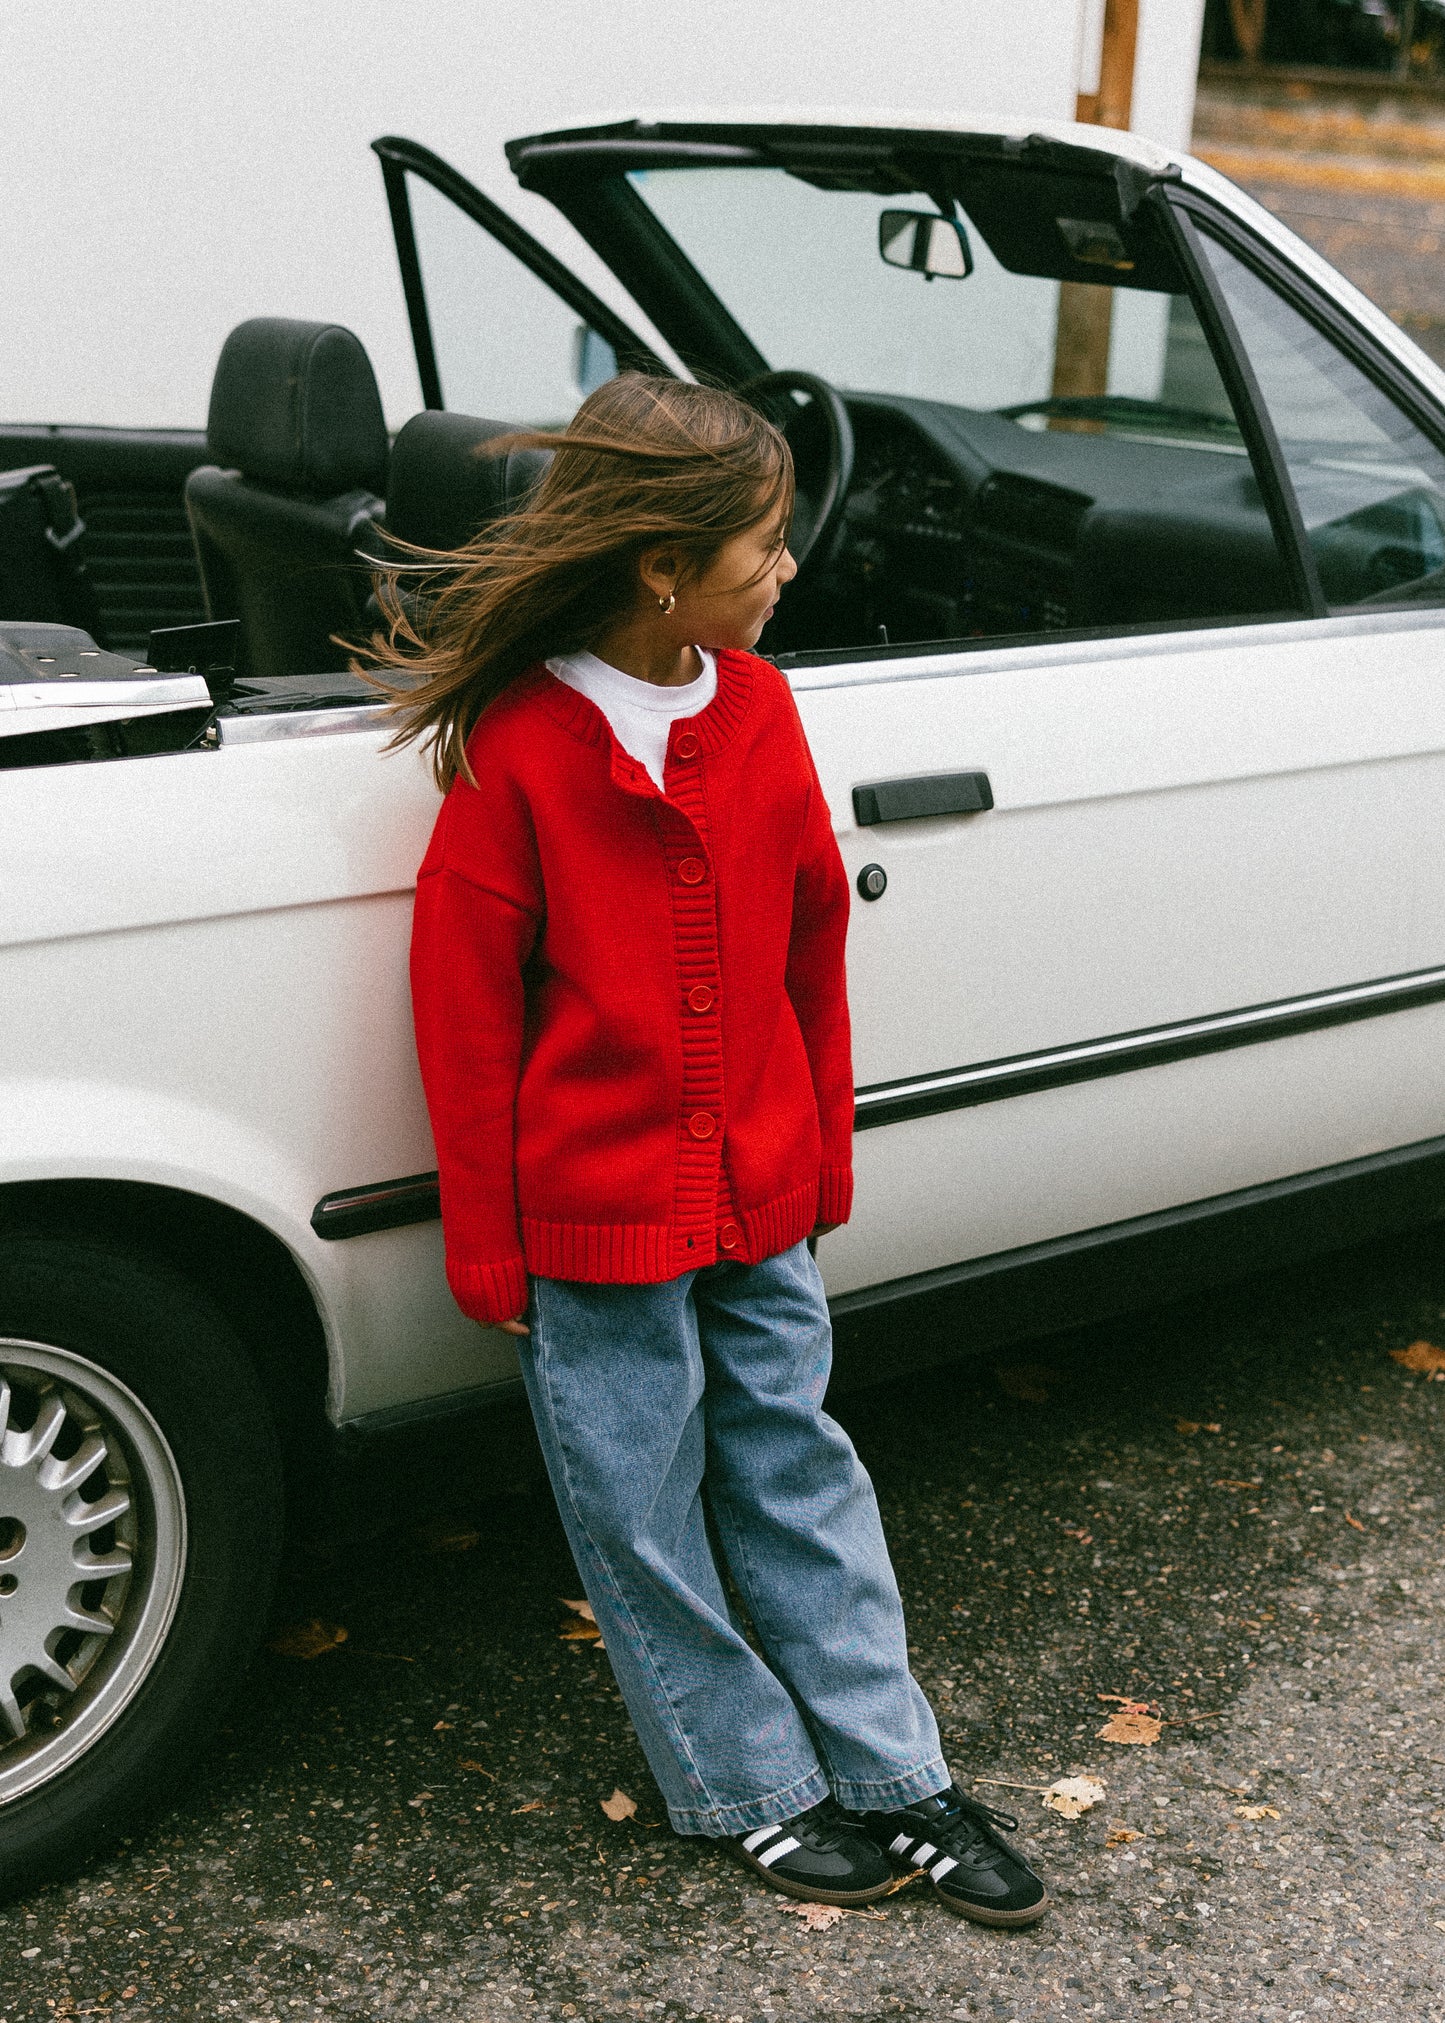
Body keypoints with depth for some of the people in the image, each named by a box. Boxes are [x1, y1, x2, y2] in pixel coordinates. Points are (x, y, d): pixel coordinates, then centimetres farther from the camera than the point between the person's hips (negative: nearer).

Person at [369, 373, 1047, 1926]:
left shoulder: (758, 708, 0)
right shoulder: (515, 749, -16)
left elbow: (811, 951, 9)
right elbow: (464, 1013, -11)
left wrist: (824, 1159, 12)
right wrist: (487, 1246, -7)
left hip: (762, 1199, 5)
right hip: (597, 1217, -5)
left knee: (798, 1471, 15)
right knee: (644, 1517, 8)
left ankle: (893, 1780, 26)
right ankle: (760, 1792, 26)